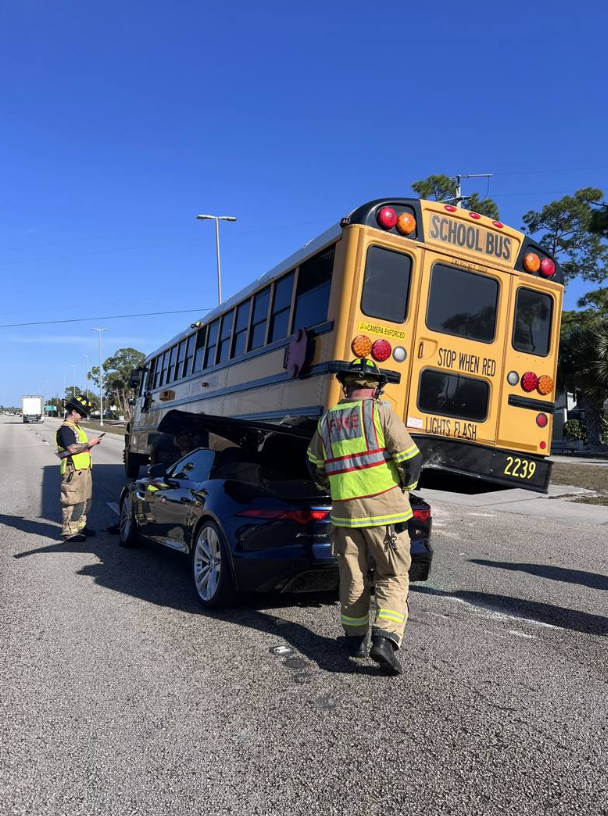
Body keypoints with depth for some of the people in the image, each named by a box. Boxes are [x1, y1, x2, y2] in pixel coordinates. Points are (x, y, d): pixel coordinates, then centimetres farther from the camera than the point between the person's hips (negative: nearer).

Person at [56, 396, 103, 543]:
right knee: (73, 502, -7)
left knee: (85, 500, 17)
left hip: (83, 470, 10)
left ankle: (80, 526, 27)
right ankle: (69, 532, -2)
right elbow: (72, 448, -23)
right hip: (73, 471, -10)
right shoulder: (66, 428, -12)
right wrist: (89, 443, -15)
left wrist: (90, 444, 9)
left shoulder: (75, 427, 20)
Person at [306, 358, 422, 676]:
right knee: (393, 576, 6)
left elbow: (316, 465, 21)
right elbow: (410, 459, -9)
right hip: (384, 507, -4)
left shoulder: (327, 420, 9)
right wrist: (405, 488, 9)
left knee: (352, 576, 16)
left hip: (344, 508, 4)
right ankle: (385, 638, -8)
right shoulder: (380, 412, -6)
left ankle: (356, 638, 26)